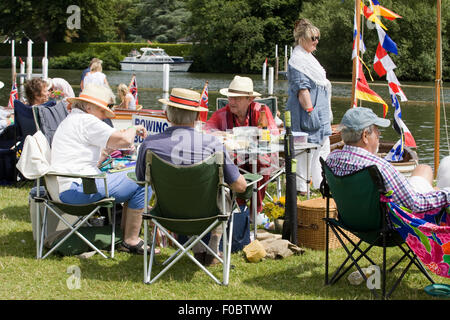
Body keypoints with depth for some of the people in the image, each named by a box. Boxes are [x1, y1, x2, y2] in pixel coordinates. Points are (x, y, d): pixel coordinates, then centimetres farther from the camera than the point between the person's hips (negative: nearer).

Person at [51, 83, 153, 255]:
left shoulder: (69, 121, 24)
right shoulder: (86, 121, -10)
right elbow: (124, 140, -18)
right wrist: (134, 129, 2)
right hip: (76, 189, -11)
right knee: (141, 183, -11)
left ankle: (122, 233, 21)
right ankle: (131, 241, -5)